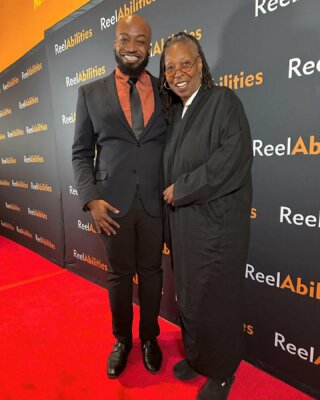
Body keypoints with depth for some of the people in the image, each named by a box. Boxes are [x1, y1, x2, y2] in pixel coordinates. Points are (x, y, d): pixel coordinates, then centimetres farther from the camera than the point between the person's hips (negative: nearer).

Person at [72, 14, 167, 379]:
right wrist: (91, 198, -8)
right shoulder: (90, 93, 5)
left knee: (151, 272, 14)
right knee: (118, 275, 14)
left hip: (155, 201, 1)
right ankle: (122, 339, 39)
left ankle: (149, 337, 39)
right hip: (112, 202, 0)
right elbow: (81, 153, 4)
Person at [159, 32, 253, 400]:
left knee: (215, 299, 9)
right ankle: (196, 356, 46)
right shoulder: (173, 113, 13)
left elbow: (233, 160, -22)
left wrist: (180, 189, -16)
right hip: (182, 223, 7)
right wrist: (171, 196, 3)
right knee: (188, 296, 19)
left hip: (216, 224, -7)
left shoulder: (223, 100, -8)